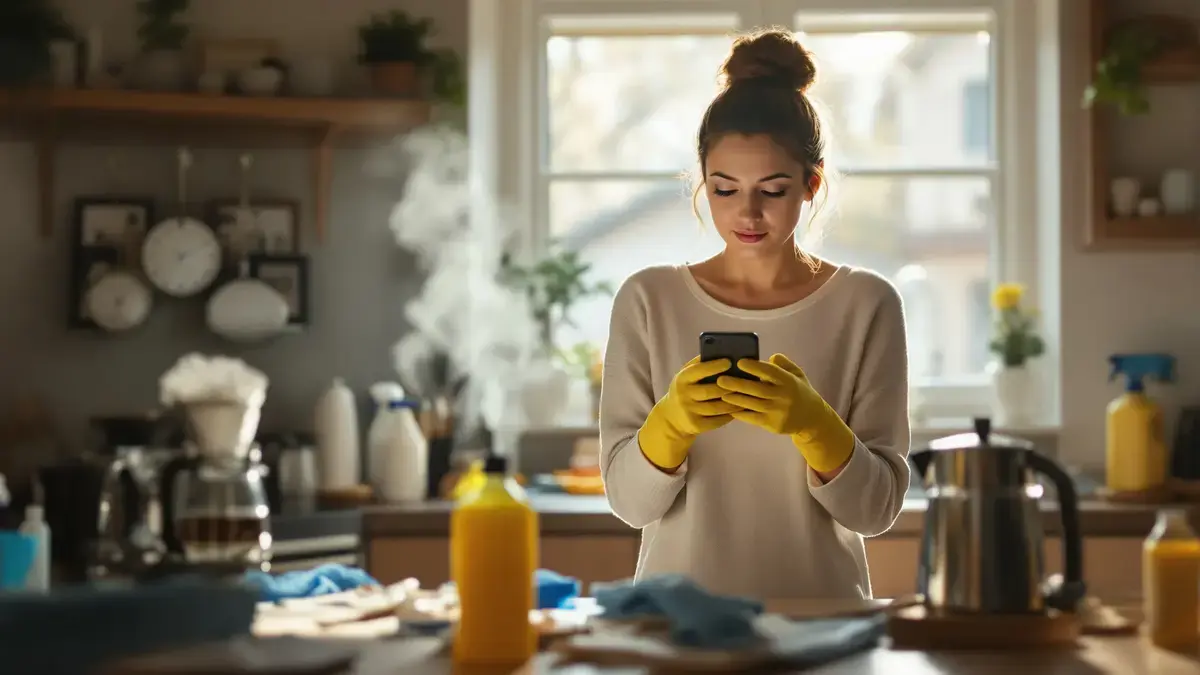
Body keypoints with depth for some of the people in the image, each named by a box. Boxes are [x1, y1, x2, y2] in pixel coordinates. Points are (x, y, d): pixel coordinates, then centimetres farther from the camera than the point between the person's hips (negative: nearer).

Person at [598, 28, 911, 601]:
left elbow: (876, 508, -7)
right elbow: (628, 500, -5)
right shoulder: (648, 301, -2)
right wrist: (672, 420, -23)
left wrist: (811, 423, -24)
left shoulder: (865, 305, -4)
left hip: (820, 603, 0)